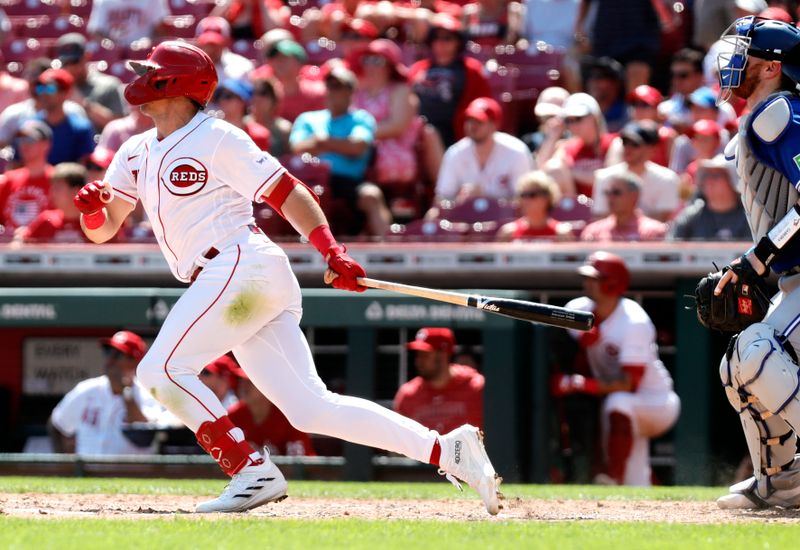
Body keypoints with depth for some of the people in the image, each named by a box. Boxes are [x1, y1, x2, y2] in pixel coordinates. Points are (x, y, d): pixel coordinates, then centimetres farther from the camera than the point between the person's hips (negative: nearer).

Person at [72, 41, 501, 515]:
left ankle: (254, 473, -14)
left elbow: (286, 192, -5)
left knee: (161, 369, -14)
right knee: (311, 408, -1)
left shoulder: (217, 139, -3)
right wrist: (92, 207, -5)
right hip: (227, 283, 8)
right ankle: (445, 450, -3)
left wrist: (333, 252, -16)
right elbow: (103, 230, 19)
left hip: (241, 265, -8)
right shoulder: (136, 154, 19)